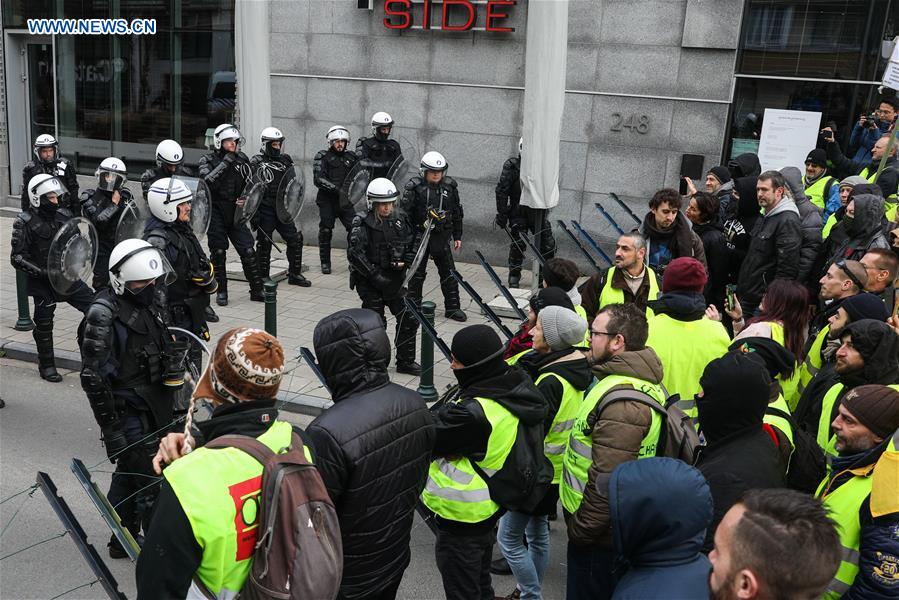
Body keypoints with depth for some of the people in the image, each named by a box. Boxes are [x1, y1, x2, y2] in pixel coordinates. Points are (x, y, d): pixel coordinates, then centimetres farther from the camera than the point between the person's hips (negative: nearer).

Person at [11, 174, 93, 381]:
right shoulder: (26, 222, -11)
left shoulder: (64, 215, 3)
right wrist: (42, 272, -23)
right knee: (44, 325, 7)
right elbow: (17, 258, -13)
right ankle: (46, 366, 24)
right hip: (43, 283, -4)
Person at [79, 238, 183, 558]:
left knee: (129, 475, 22)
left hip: (153, 407, 9)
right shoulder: (103, 315, -20)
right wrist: (111, 429, -21)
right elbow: (93, 378, -21)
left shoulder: (146, 302, 6)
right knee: (151, 484, -3)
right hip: (129, 414, -9)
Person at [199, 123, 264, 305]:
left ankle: (257, 290, 7)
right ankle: (221, 292, 17)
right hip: (216, 213, -2)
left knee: (248, 251, -3)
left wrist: (246, 198, -2)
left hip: (235, 213, 2)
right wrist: (227, 161, -21)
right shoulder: (208, 160, -4)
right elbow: (208, 181, -23)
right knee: (218, 252, 4)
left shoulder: (242, 159, 6)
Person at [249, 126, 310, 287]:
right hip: (265, 209, -5)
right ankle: (263, 277, 14)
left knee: (295, 239, 3)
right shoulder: (256, 163, -5)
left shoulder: (286, 160, 11)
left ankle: (294, 274, 15)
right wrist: (254, 212, -14)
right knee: (264, 243, 3)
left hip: (282, 208, 5)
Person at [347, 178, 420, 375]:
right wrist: (375, 275, -22)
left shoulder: (400, 220, 3)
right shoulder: (363, 225, -13)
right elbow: (355, 255, -20)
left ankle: (405, 361, 20)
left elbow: (412, 244, 12)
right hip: (369, 282, -5)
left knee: (409, 318, 6)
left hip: (394, 280, 5)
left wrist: (405, 262, -7)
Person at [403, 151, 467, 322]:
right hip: (419, 235, -3)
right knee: (417, 272, 7)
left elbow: (457, 213, 11)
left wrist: (457, 236, 11)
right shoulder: (414, 187, -9)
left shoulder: (450, 186, 3)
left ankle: (452, 307, 16)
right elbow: (406, 213, -7)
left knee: (449, 272, 6)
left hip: (442, 237, 3)